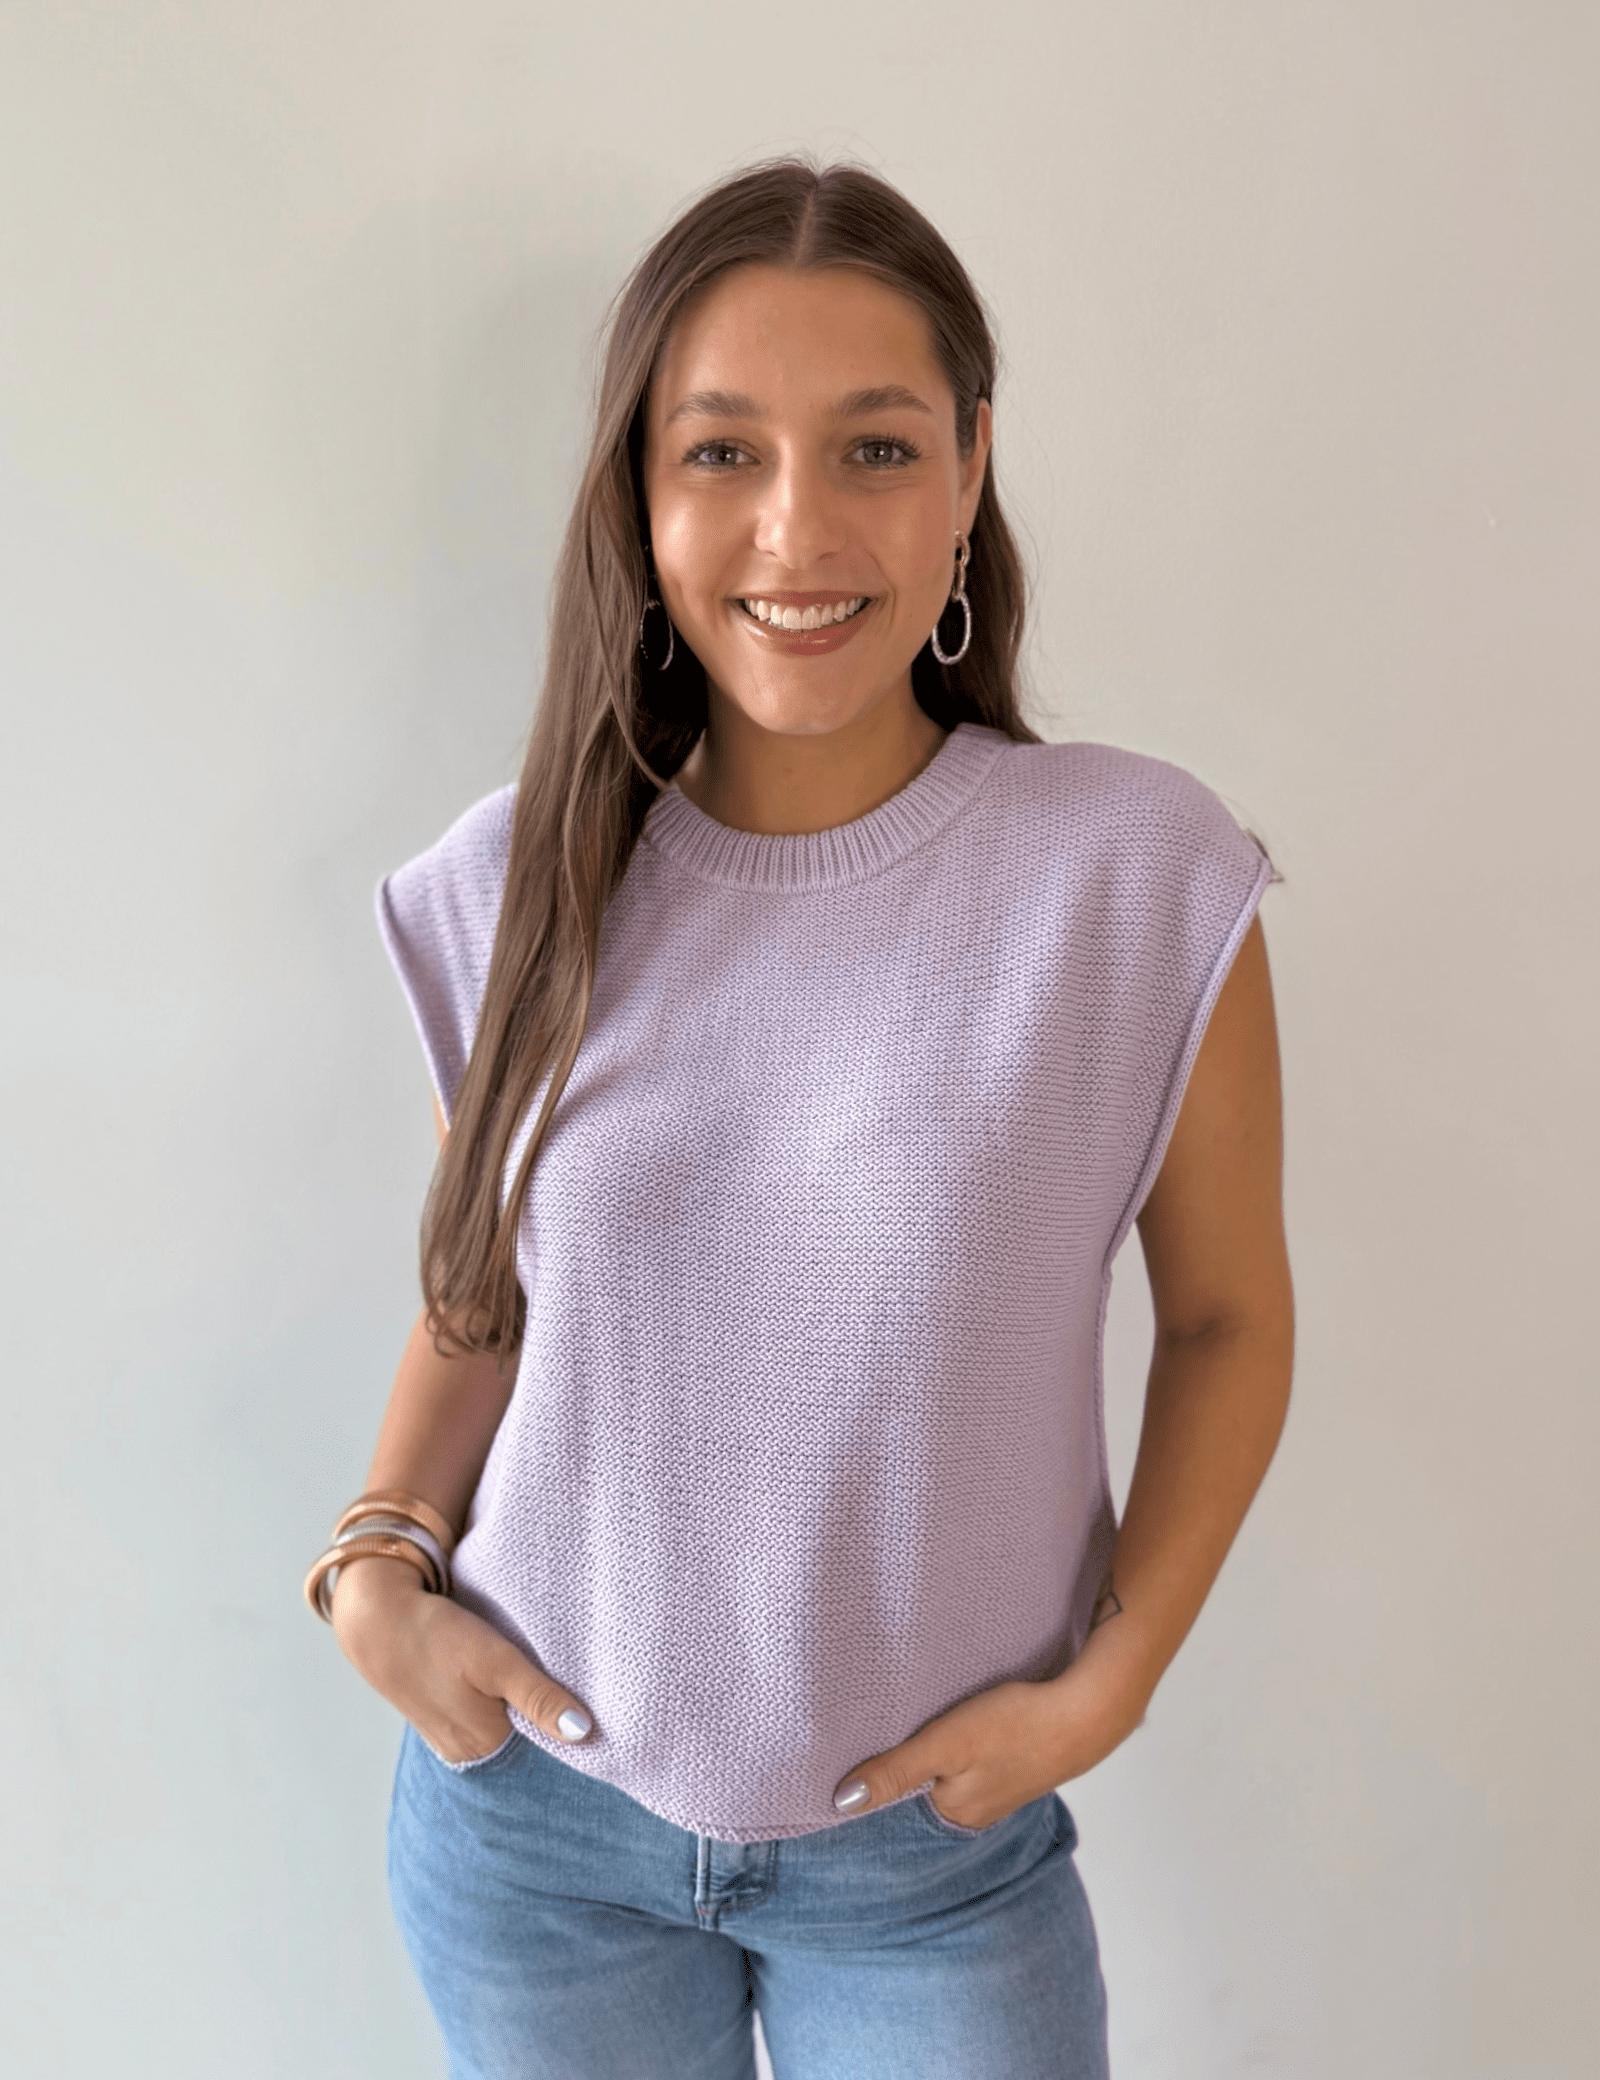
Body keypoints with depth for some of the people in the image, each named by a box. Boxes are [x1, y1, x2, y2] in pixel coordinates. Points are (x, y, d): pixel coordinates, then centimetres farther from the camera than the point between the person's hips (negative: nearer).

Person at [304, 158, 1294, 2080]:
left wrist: (1108, 1681, -11)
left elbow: (1225, 1316, -5)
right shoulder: (524, 884, -7)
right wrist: (375, 1566, -6)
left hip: (936, 1847, -2)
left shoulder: (1141, 880, -16)